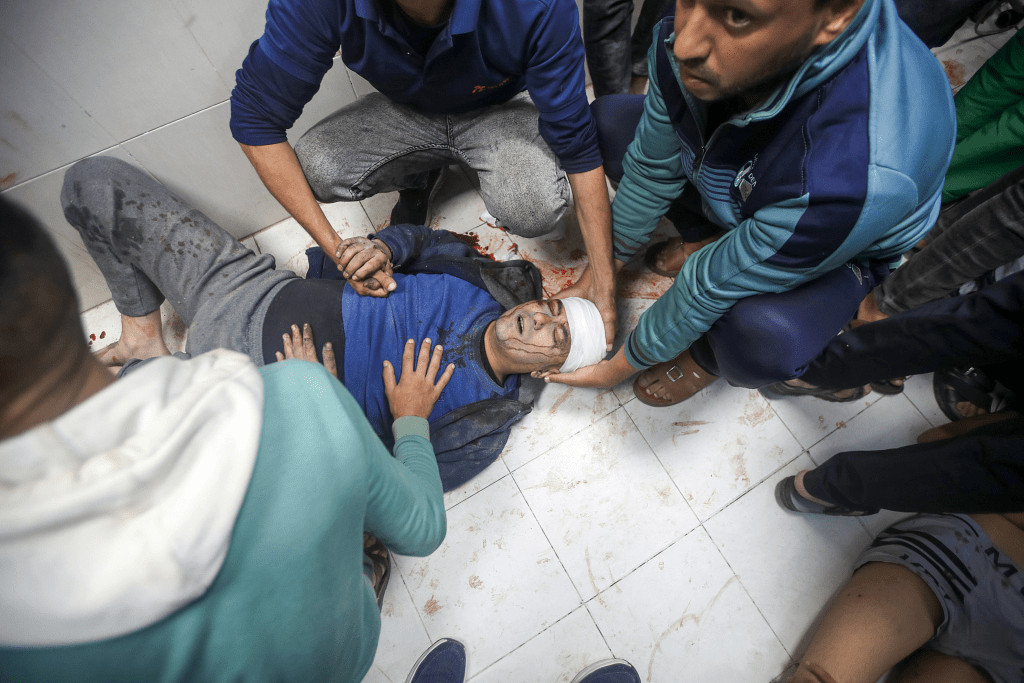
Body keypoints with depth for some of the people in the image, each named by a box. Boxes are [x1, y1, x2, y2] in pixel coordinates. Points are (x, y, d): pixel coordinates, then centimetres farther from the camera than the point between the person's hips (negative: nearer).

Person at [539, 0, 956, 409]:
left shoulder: (861, 175, -43)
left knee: (762, 335, -39)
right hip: (731, 190, 6)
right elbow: (652, 167, -13)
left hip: (840, 251, -5)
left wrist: (622, 365, -18)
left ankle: (710, 355, -1)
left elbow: (719, 286, -33)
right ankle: (705, 239, 6)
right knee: (608, 118, -5)